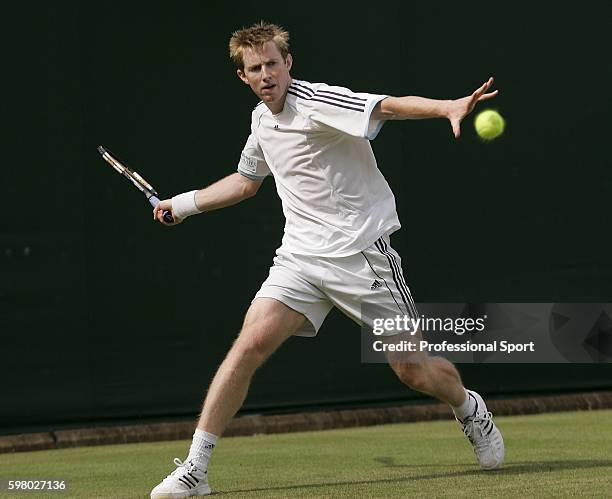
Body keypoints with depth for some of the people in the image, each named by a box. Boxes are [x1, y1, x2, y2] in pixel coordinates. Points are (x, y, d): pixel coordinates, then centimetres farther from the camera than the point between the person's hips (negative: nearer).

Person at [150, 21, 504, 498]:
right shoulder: (261, 120, 11)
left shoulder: (316, 102, -14)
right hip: (300, 257, 6)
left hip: (361, 253, -6)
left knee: (414, 371, -2)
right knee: (250, 343, -14)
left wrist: (449, 107, -48)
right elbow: (246, 181, 32)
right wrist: (182, 204, 35)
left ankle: (470, 409, 34)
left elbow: (387, 106, -31)